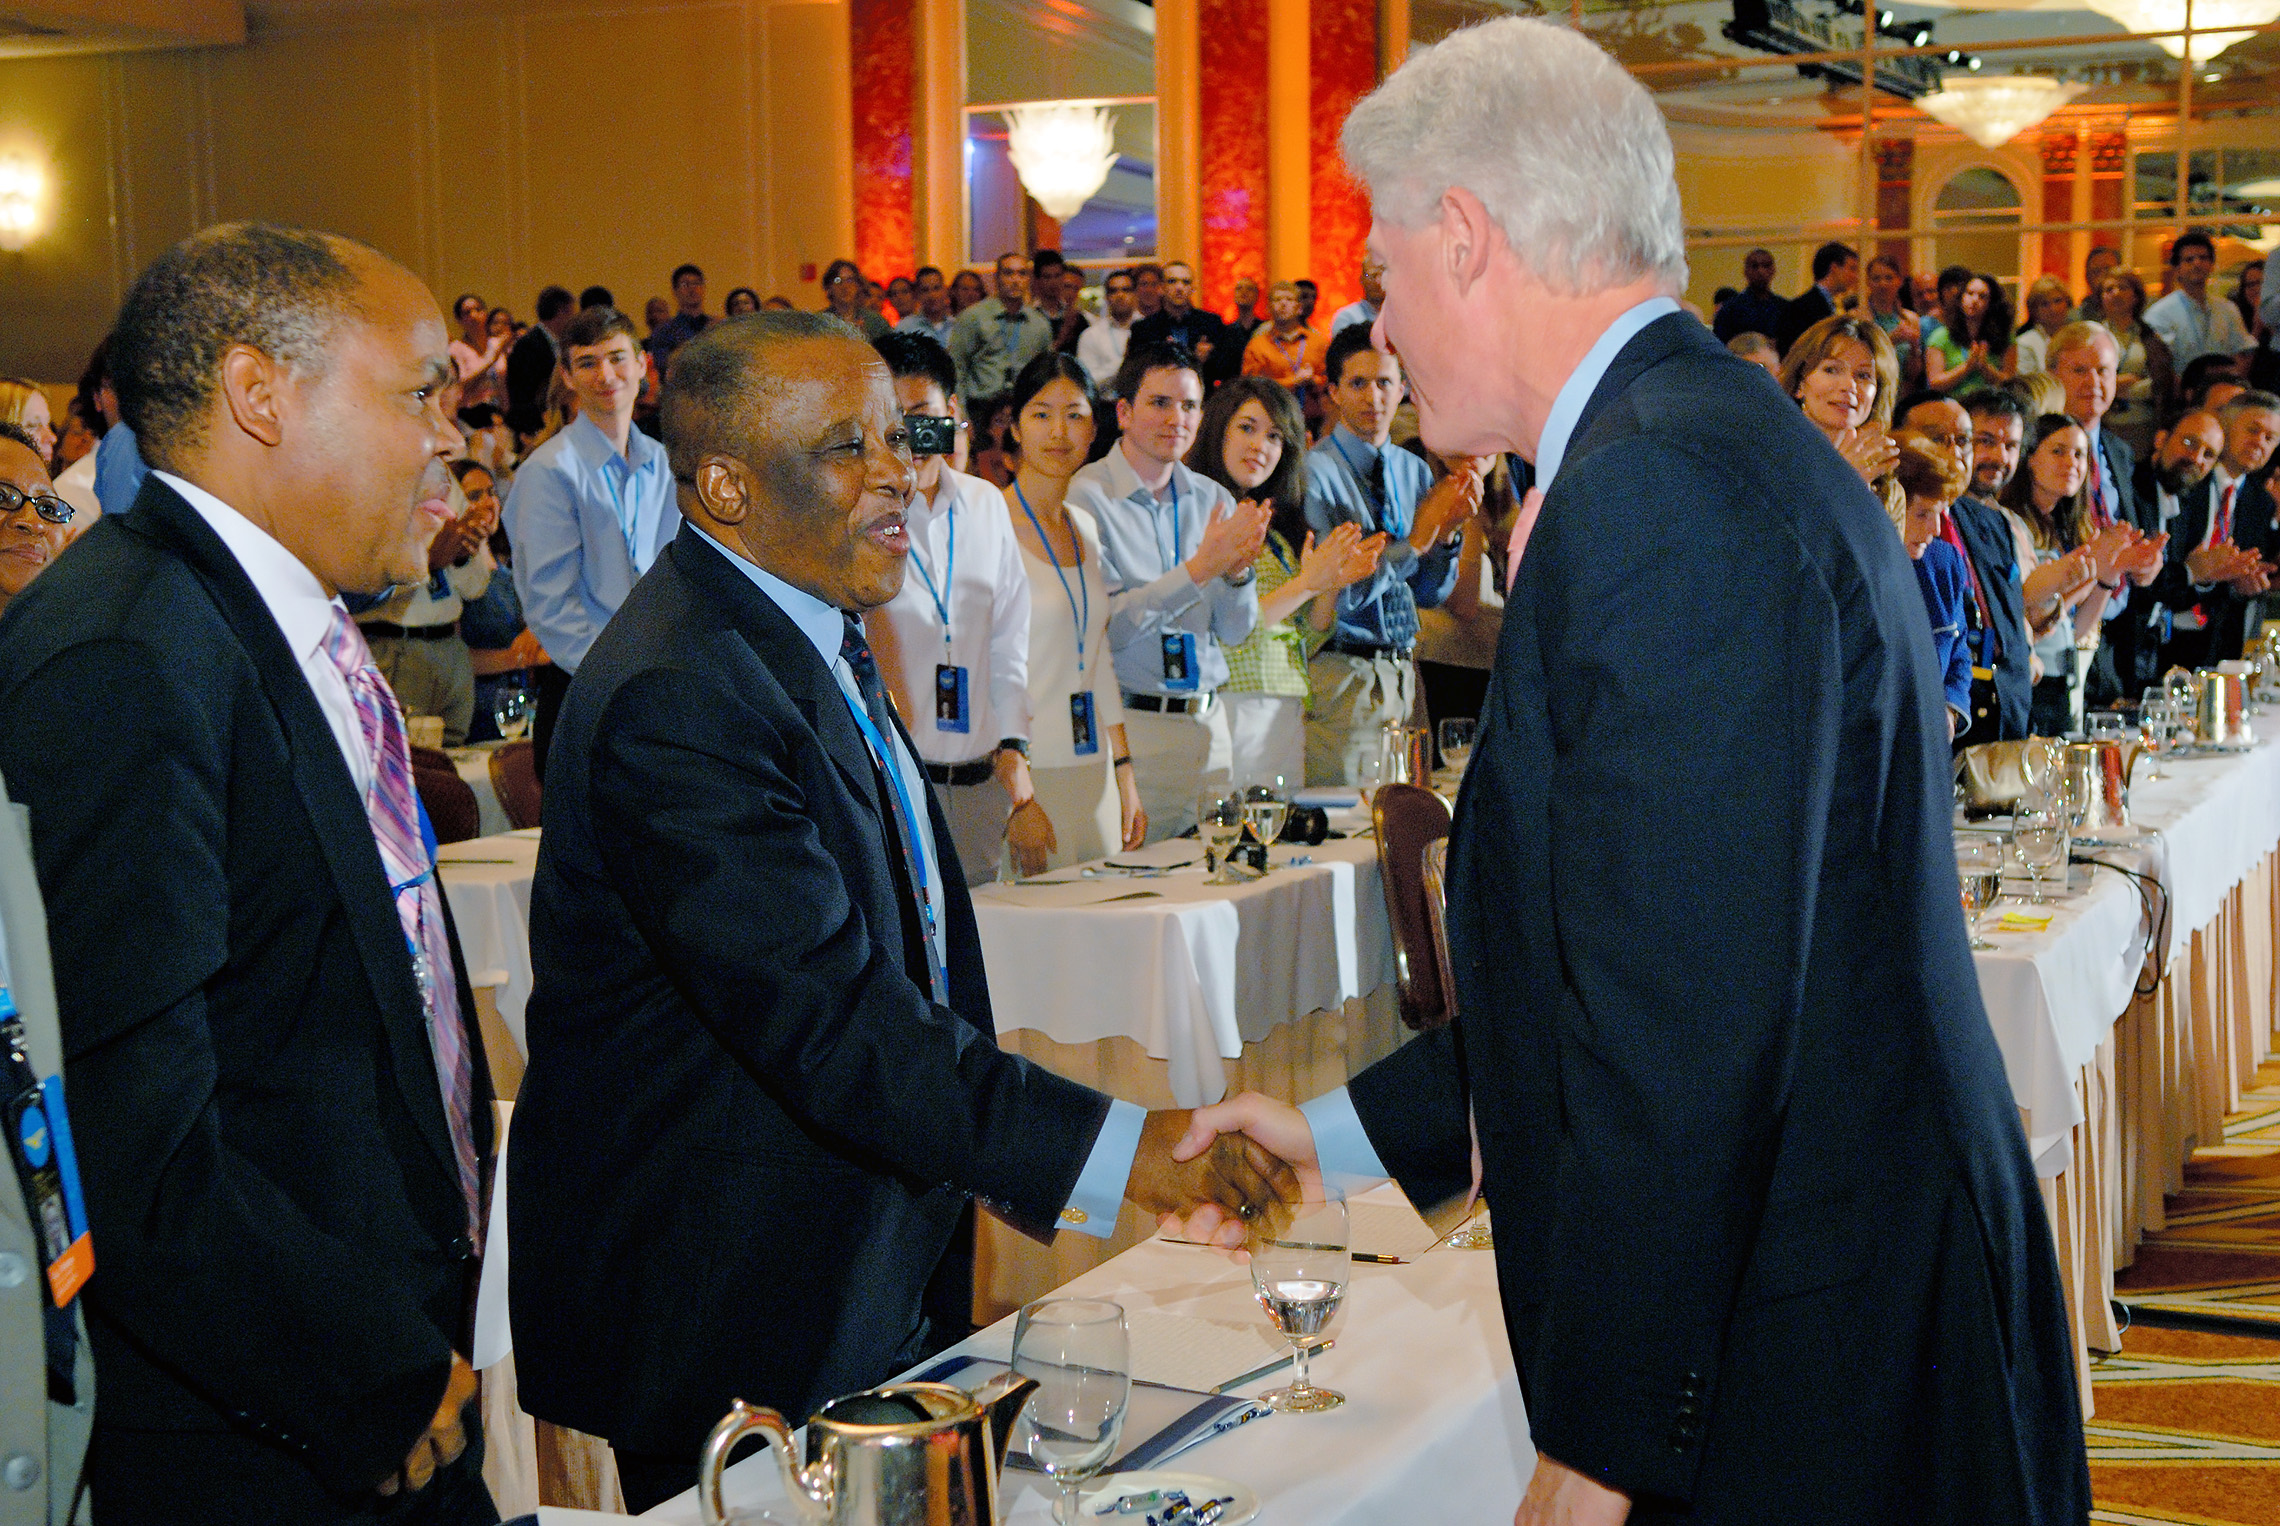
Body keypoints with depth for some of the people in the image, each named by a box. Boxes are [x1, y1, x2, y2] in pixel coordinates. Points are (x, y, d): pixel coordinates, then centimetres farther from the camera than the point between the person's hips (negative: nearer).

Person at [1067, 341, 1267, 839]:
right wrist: (1201, 567, -20)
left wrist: (1239, 570, -11)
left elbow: (1234, 631, 8)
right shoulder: (1086, 497, -7)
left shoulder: (1213, 500, 10)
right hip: (1127, 723, -5)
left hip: (1206, 722, 5)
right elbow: (1107, 626, -16)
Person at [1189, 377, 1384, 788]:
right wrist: (1306, 584, -14)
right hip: (1225, 707, -7)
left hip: (1286, 718, 7)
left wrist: (1334, 584, 1)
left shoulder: (1280, 525, 16)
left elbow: (1305, 643, 17)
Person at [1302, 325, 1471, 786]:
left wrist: (1449, 531, -5)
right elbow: (1333, 594, -17)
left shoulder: (1414, 471, 11)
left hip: (1402, 673, 6)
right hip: (1341, 674, -6)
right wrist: (1415, 540, -18)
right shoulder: (1315, 472, -9)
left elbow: (1431, 594, 12)